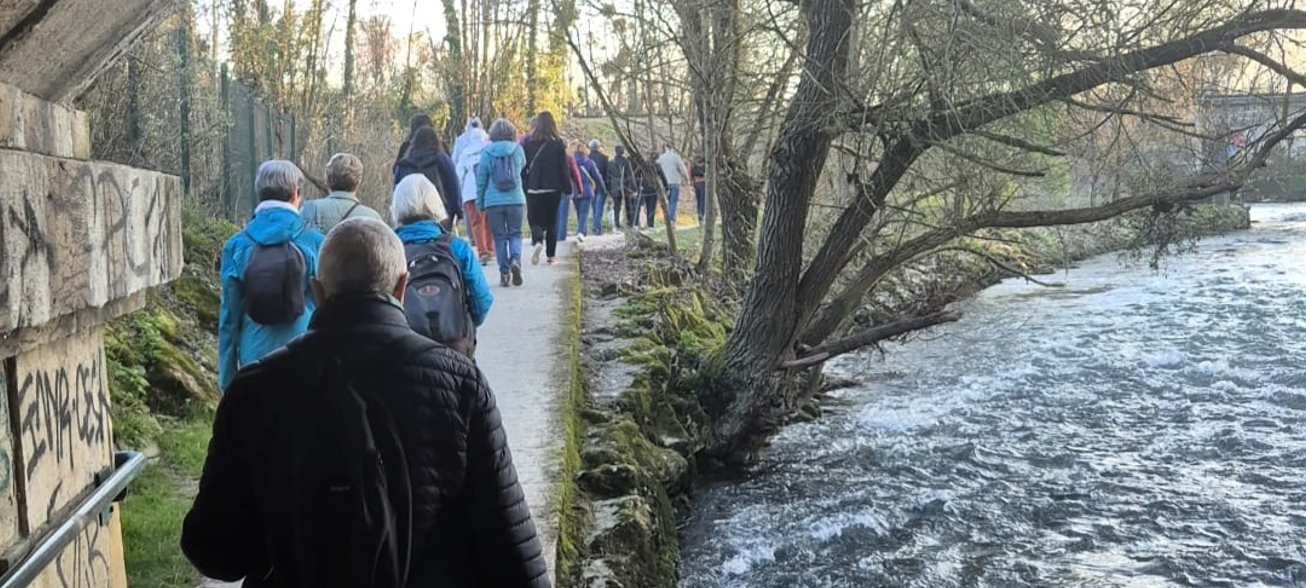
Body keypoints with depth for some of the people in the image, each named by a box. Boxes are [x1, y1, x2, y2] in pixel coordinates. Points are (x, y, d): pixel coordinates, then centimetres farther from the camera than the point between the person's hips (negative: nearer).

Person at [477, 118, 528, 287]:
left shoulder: (487, 152, -2)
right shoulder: (517, 149, -1)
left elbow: (481, 179, 2)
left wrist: (480, 204, 10)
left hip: (493, 201, 0)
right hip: (515, 199, 0)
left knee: (500, 237, 7)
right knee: (515, 234, 10)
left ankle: (504, 273, 5)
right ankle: (516, 259, -16)